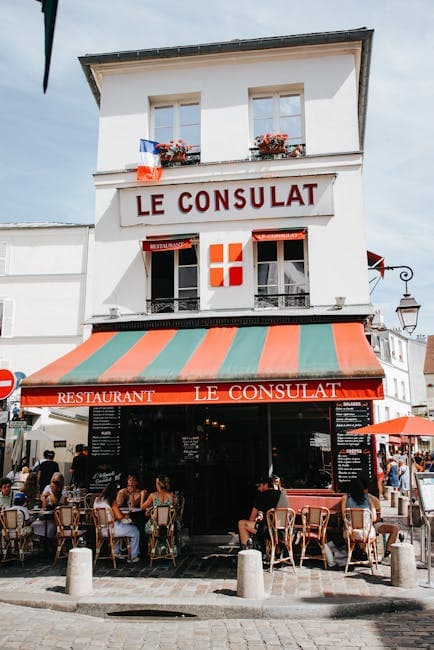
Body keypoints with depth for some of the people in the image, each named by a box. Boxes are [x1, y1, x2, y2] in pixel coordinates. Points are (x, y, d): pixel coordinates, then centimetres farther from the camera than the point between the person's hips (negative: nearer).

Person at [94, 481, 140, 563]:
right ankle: (133, 557, 14)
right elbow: (119, 516, -16)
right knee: (135, 531, 9)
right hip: (112, 530, -8)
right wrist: (125, 517, 5)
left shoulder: (97, 500, 4)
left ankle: (116, 552, 45)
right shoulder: (111, 501, -15)